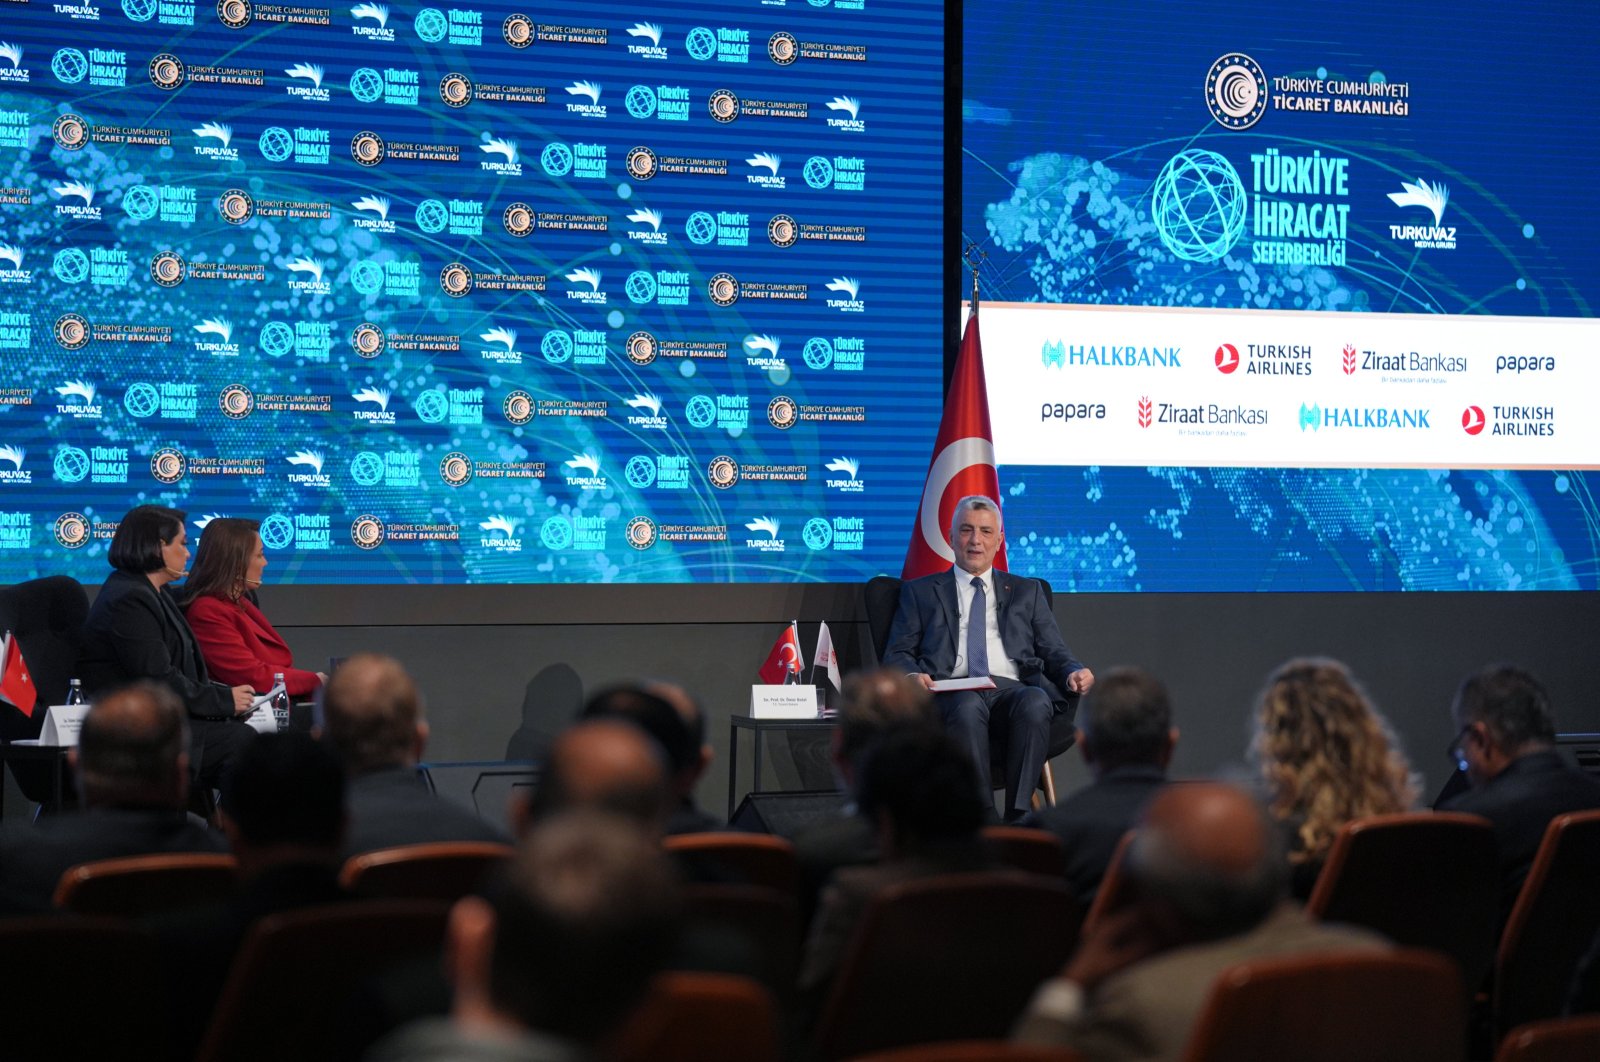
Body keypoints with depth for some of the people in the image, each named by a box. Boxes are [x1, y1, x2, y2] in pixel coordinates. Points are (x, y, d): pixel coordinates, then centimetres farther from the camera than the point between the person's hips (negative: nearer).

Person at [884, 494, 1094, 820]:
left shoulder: (1026, 591, 28)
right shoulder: (920, 592, 24)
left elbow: (1054, 652, 20)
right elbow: (896, 654, 15)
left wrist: (1074, 672, -5)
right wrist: (913, 675, -10)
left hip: (1013, 690, 2)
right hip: (952, 693, -1)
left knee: (1035, 702, -36)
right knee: (968, 705, -39)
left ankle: (1018, 819, -37)